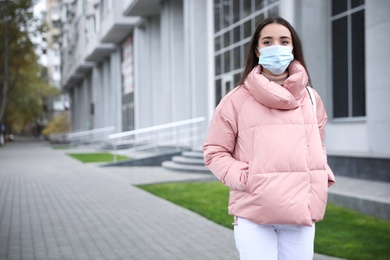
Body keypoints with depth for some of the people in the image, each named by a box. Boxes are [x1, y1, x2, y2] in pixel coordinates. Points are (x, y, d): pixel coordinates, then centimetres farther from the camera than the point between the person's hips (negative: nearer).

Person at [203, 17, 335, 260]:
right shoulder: (237, 99, -3)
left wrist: (323, 177, 5)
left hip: (301, 213, 4)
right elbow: (215, 151, 1)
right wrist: (244, 179, -12)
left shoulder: (310, 97, 9)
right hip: (254, 214, -3)